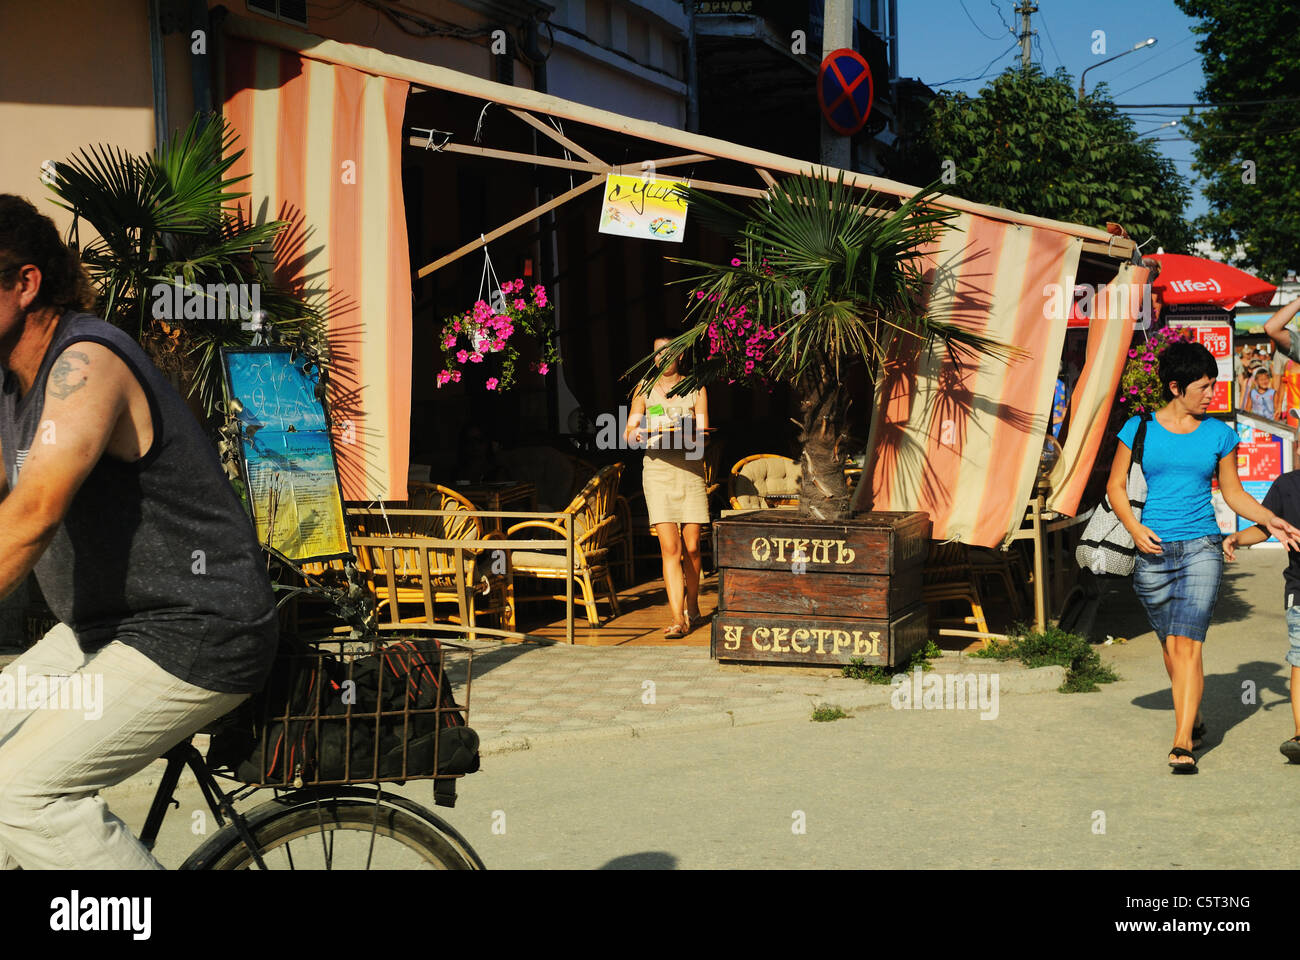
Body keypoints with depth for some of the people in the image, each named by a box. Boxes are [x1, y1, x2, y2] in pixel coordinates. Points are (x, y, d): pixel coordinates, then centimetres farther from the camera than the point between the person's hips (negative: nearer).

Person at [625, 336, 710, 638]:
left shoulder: (695, 389, 7)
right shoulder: (644, 388, 9)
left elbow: (702, 436, -1)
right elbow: (629, 432, 5)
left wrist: (683, 433, -22)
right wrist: (638, 435, -17)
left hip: (690, 471, 0)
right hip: (657, 470, 0)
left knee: (691, 547, 1)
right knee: (669, 547, -10)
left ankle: (692, 608, 23)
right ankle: (678, 618, -11)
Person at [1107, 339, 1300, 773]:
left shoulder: (1219, 434, 6)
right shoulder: (1139, 429, 2)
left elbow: (1234, 493, 14)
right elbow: (1116, 485, 6)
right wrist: (1134, 528, -8)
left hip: (1202, 547, -1)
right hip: (1153, 549, 1)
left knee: (1188, 644, -12)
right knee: (1170, 645, 10)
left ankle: (1183, 743, -12)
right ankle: (1192, 718, 33)